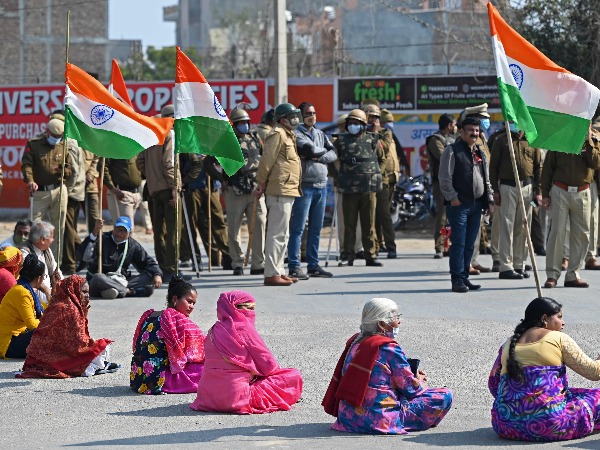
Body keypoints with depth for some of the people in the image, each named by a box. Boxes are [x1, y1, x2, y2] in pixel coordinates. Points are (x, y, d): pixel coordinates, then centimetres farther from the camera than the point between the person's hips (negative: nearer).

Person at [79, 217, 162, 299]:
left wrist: (157, 275, -7)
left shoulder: (133, 245, 8)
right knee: (98, 278, -40)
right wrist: (94, 233, -30)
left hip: (122, 282, 4)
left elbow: (147, 262, 15)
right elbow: (85, 257, -21)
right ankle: (129, 291, -30)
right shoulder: (103, 240, -5)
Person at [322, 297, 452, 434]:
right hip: (378, 420, -8)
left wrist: (413, 375, 19)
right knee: (444, 396, -7)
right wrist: (420, 381, 16)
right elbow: (411, 389, -7)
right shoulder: (389, 348, -15)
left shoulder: (355, 342, 9)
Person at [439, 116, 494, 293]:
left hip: (476, 205, 7)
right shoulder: (452, 151, -2)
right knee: (459, 243, -8)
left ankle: (464, 277, 14)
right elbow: (445, 178, -8)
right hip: (459, 204, -7)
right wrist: (452, 197, -14)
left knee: (469, 245, 8)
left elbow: (486, 179, 24)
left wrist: (489, 200, 16)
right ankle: (457, 280, -6)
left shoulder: (480, 153, 19)